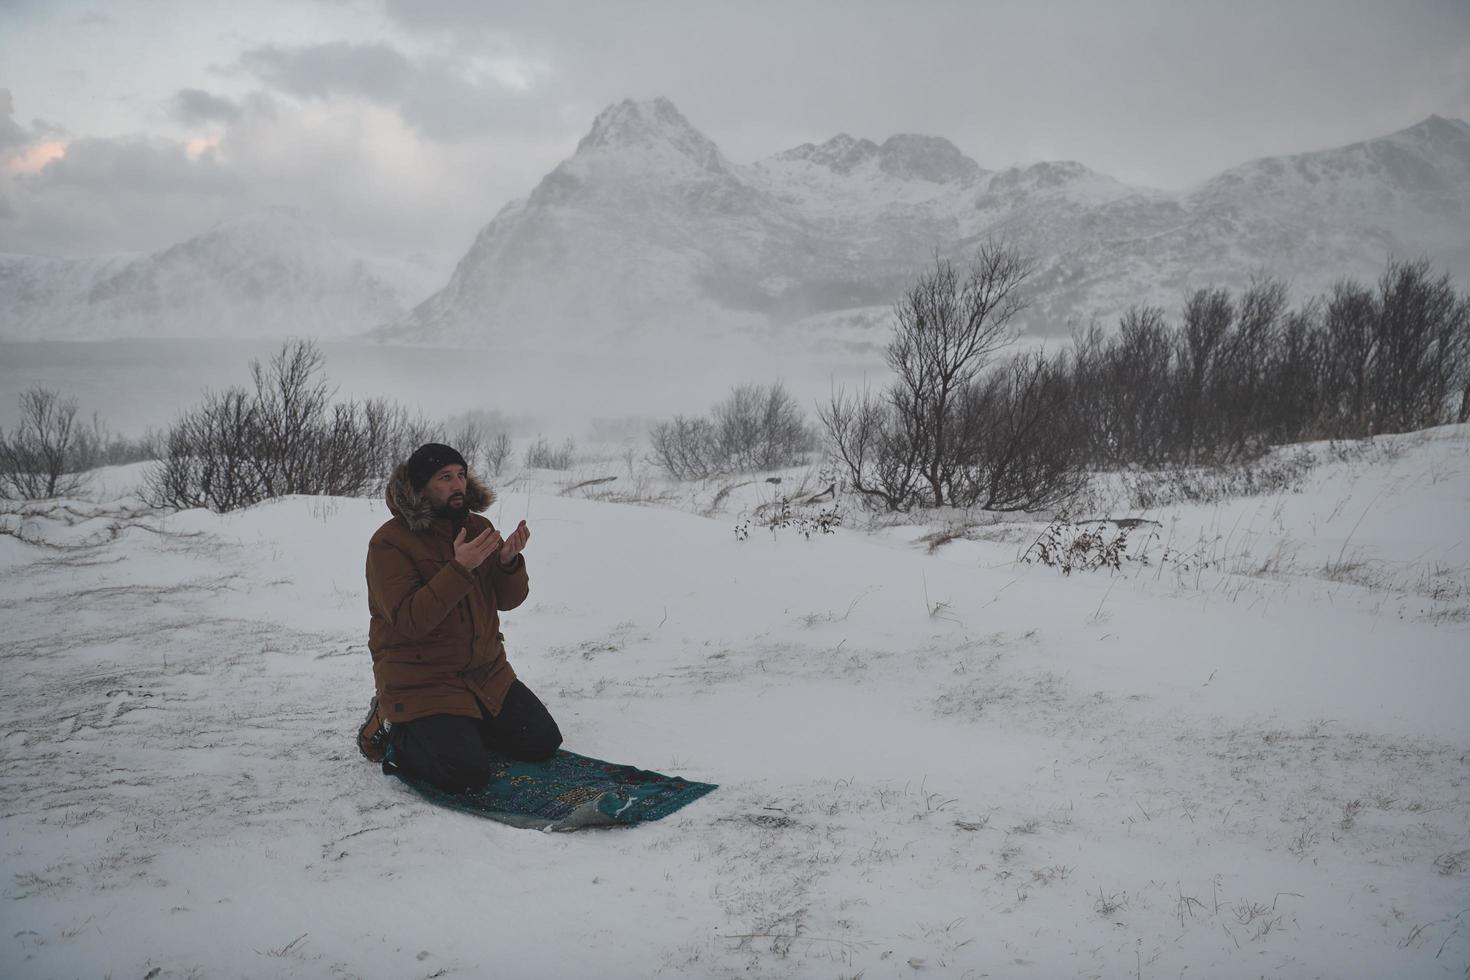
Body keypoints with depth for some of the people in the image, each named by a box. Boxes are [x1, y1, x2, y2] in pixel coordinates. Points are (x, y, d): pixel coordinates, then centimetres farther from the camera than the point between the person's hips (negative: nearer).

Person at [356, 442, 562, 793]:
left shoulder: (478, 527, 6)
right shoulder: (389, 542, -15)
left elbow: (508, 600, 5)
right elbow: (409, 620, -24)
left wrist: (509, 561, -17)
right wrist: (460, 568, -31)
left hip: (486, 671, 7)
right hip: (420, 681, -7)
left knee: (544, 742, 3)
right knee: (468, 774, -21)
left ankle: (464, 724, 21)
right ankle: (393, 730, 5)